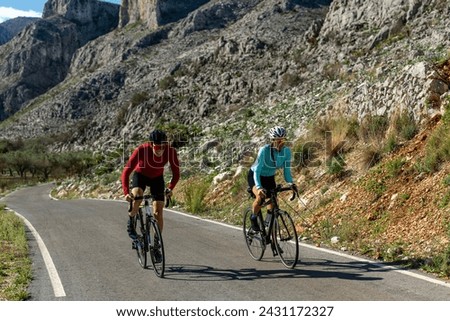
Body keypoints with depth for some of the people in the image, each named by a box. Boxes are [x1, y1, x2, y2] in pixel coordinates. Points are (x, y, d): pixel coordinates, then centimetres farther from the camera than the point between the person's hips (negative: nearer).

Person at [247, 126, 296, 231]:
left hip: (269, 177, 5)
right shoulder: (264, 150, -32)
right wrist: (258, 187, -49)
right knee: (260, 197, -30)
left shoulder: (286, 151, -19)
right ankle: (253, 218, -3)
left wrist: (291, 182, -32)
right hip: (254, 176, -5)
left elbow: (286, 170, -14)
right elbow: (257, 171, -35)